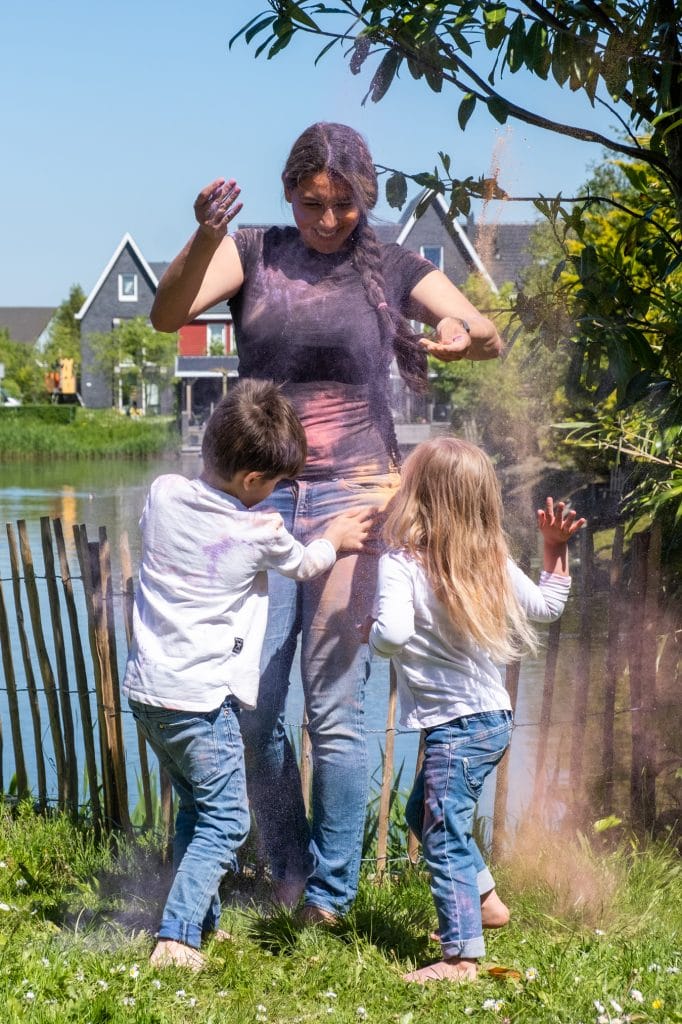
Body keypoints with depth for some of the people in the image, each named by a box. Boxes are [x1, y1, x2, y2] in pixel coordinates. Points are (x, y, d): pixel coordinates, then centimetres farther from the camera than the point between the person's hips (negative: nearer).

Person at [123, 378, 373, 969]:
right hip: (203, 698, -6)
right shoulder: (262, 532, -10)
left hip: (146, 689, 7)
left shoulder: (163, 494, 1)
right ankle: (177, 937, -7)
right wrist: (335, 540, 32)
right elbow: (304, 565, 12)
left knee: (195, 807, 21)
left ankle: (201, 921, 29)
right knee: (224, 821, 2)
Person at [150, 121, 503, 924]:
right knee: (253, 702, 0)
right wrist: (205, 236, -28)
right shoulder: (253, 254, 6)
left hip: (354, 496, -1)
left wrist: (463, 336, -24)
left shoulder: (392, 269, 5)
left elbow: (490, 337, 1)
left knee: (335, 706, -2)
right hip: (261, 496, 2)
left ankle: (330, 895, 10)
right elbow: (168, 314, -9)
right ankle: (286, 873, 20)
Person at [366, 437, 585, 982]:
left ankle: (462, 957, -4)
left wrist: (371, 629, -9)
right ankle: (485, 898, 37)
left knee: (444, 836, -3)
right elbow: (547, 606, 12)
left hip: (455, 726, -8)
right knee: (424, 811, 27)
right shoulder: (493, 561, 2)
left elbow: (392, 635, -31)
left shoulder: (401, 563, -17)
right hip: (494, 715, 8)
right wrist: (556, 547, 20)